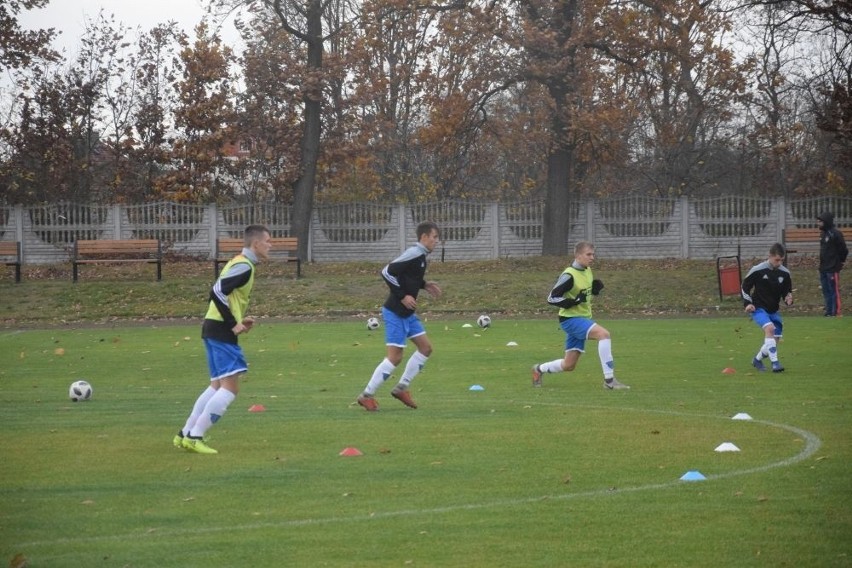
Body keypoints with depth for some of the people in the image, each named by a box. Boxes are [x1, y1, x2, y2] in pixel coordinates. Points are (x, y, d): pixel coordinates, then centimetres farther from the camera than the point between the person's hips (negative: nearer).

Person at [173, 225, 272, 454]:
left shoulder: (239, 263, 17)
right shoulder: (244, 267, -14)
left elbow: (219, 292, 20)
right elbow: (218, 292, -24)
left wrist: (238, 320, 13)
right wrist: (234, 323, -19)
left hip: (215, 330, 10)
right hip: (221, 332, -10)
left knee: (218, 386, 17)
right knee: (230, 387, -10)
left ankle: (185, 435, 19)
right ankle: (194, 437, -10)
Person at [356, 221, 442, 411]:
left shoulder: (421, 255, 10)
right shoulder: (414, 254, -19)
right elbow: (387, 272, -24)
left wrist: (424, 285, 10)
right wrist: (402, 296, -22)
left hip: (407, 313, 10)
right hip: (395, 313, -10)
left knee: (425, 347, 11)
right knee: (395, 357, -9)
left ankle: (402, 388, 18)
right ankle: (367, 395, 0)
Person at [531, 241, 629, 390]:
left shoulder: (587, 271, 7)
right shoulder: (569, 275, -18)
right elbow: (552, 298, -18)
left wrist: (596, 288, 0)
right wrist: (574, 301, -25)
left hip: (583, 319, 9)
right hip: (570, 318, -9)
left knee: (569, 365, 10)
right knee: (603, 334, -30)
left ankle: (539, 369, 36)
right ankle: (609, 380, -29)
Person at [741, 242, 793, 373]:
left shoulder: (785, 273, -3)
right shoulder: (757, 270, -14)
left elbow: (787, 291, 9)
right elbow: (745, 286, -1)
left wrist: (788, 298, -13)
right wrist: (748, 303, -10)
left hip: (773, 310, 5)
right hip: (758, 308, -5)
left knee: (774, 341, 4)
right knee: (770, 328, -30)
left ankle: (757, 360, 31)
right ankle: (774, 362, -32)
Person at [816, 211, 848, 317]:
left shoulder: (835, 233, -15)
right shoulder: (823, 233, 12)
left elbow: (843, 249, -13)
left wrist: (840, 261, -2)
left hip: (833, 268, -9)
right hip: (823, 268, 9)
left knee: (834, 291, -6)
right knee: (826, 291, 12)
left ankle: (836, 312, -4)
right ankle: (829, 311, 18)